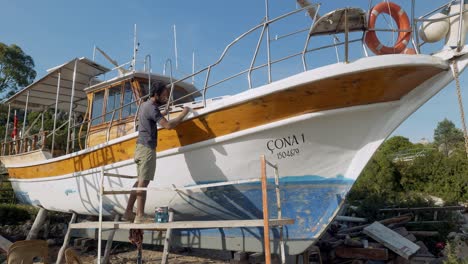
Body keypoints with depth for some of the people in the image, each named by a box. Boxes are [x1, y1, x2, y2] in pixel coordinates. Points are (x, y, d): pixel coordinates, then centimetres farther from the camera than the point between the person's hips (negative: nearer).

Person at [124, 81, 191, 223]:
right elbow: (168, 125, -21)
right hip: (147, 148, -10)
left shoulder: (144, 105, 17)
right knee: (143, 182, -11)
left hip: (141, 146, 10)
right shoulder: (152, 108, -13)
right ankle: (139, 216, -12)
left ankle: (128, 212, 13)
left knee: (140, 181, 11)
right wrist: (183, 114, -10)